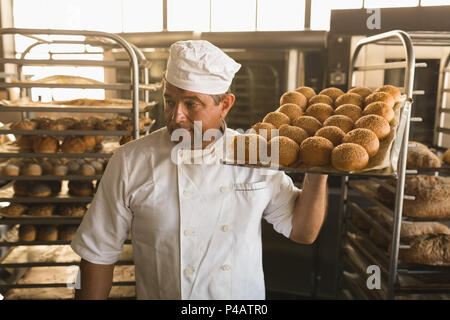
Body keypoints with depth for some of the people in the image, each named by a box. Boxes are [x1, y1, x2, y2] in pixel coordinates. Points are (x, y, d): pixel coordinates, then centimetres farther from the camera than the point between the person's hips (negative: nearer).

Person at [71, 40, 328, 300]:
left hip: (246, 296, 2)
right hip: (159, 294, -1)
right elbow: (99, 255, -10)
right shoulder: (130, 163, -16)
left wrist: (318, 174, -18)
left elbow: (303, 232, -5)